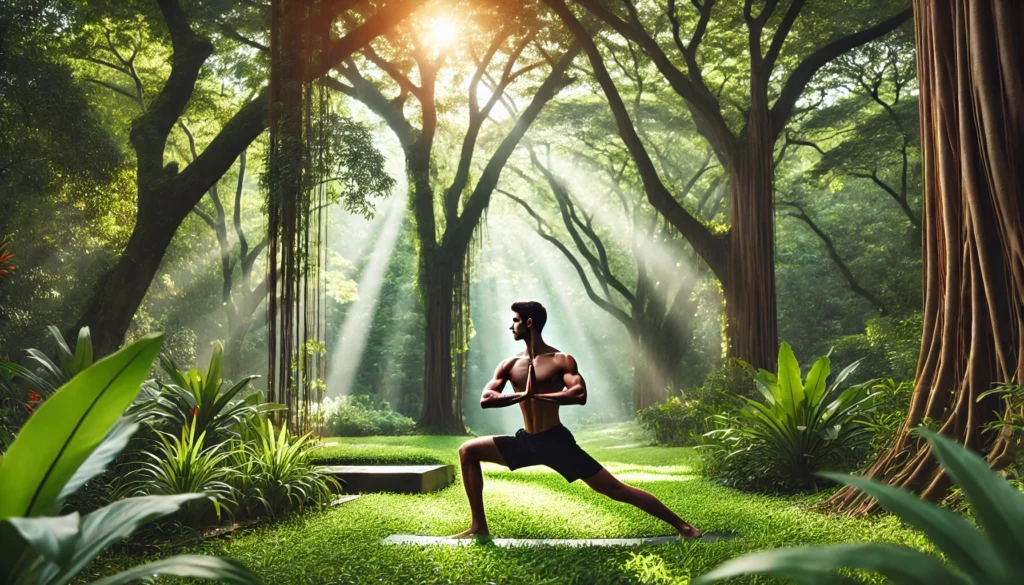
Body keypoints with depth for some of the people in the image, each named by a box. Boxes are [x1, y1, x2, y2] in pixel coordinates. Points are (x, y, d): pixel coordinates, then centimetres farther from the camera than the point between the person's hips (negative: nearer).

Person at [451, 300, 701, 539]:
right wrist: (522, 395, -19)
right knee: (468, 451, 3)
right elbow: (485, 399, -5)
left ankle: (682, 526, 2)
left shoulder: (561, 360, -9)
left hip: (556, 441, -5)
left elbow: (580, 395, -25)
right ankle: (479, 526, 8)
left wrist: (536, 395, -21)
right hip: (526, 441, 6)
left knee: (615, 489, -6)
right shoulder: (509, 365, 6)